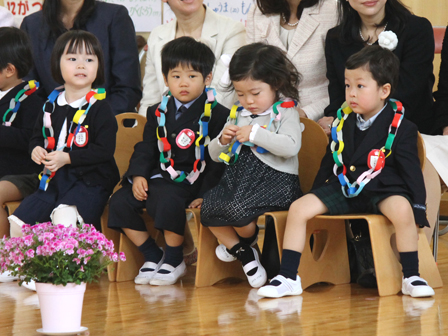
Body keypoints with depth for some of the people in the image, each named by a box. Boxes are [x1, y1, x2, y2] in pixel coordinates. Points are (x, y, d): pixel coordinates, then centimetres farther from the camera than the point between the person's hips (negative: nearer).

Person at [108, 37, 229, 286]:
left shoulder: (217, 115, -3)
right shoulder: (158, 113, 14)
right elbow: (146, 149, 16)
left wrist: (206, 193, -15)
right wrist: (139, 175, -4)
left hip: (193, 182, -6)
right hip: (161, 178, 6)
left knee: (167, 201, -36)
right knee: (120, 202, -12)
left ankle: (175, 261, -12)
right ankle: (153, 256, 3)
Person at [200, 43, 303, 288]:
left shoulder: (285, 112, 0)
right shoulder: (238, 115, 18)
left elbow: (291, 146, -19)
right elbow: (215, 155, 22)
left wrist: (256, 134, -22)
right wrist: (222, 141, -1)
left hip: (275, 178, -6)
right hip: (239, 174, 6)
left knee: (236, 208, -31)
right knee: (208, 208, -20)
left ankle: (248, 240, 7)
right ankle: (244, 254, 2)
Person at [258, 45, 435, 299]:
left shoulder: (400, 128, -6)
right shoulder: (343, 123, 8)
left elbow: (411, 170, -4)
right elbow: (330, 162, 19)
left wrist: (418, 208, -8)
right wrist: (316, 196, 22)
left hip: (381, 189, -5)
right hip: (342, 187, 5)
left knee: (402, 209, -37)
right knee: (298, 208, -13)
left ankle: (411, 277, -24)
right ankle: (288, 278, -9)